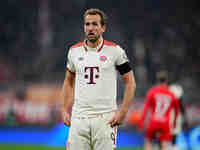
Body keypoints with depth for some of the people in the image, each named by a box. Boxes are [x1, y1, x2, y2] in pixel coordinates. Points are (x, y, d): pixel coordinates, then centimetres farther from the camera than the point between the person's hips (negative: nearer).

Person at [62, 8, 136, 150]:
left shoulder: (114, 50, -1)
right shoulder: (74, 51, 9)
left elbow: (130, 82, 2)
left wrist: (122, 112, -7)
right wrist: (66, 110, 13)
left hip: (105, 118, -3)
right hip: (79, 116, 3)